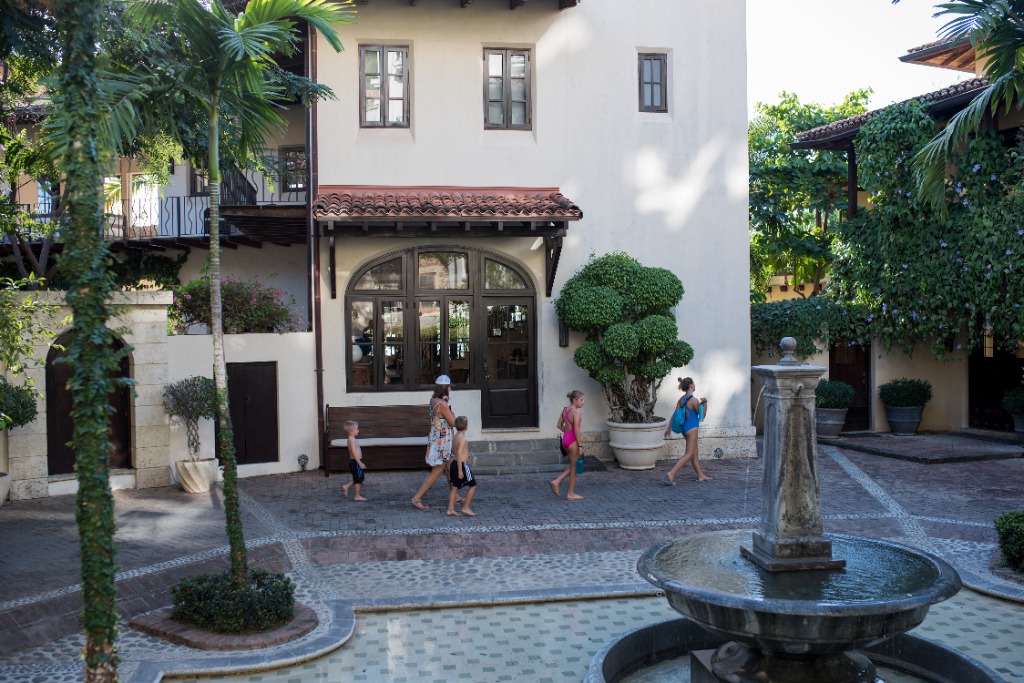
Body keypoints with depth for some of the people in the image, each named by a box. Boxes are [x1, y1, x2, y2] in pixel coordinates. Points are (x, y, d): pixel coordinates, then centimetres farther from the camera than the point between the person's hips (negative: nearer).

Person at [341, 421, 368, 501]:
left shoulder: (351, 439, 13)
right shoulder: (352, 440, -18)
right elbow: (354, 452, -24)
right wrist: (360, 463, -25)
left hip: (355, 462, 10)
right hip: (355, 462, -10)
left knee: (361, 477, 17)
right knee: (358, 478, -1)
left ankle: (346, 487, 20)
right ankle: (357, 496, 7)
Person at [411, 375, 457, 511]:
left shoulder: (433, 400, 3)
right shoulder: (442, 404, -24)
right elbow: (453, 423, -19)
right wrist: (450, 410, -3)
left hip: (435, 438, 9)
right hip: (441, 442, -9)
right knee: (437, 472, -2)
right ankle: (417, 497, 0)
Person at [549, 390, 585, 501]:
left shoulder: (565, 410, 10)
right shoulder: (576, 412, -16)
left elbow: (559, 425, 15)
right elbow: (576, 430, -19)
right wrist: (579, 446, -16)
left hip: (565, 439, 9)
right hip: (572, 441, -9)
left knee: (573, 466, 20)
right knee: (574, 467, 4)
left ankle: (556, 482, 12)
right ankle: (570, 494, 11)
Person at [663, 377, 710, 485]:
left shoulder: (681, 399, 6)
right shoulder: (694, 400, -16)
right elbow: (702, 415, -4)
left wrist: (669, 428, 9)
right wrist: (704, 403, 4)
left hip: (685, 427, 9)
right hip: (692, 428, -9)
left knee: (695, 453, 18)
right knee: (689, 454, -8)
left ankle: (701, 476, 28)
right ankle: (671, 474, -20)